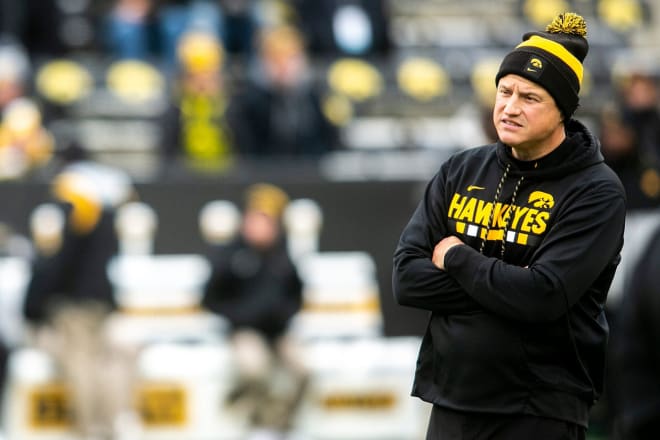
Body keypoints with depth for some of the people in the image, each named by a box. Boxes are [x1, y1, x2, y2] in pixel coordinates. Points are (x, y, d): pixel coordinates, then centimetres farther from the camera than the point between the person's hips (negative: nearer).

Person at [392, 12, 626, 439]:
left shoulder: (597, 192, -8)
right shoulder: (461, 171, 8)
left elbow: (543, 298, -21)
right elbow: (407, 278, 0)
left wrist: (457, 259, -7)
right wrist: (509, 283, -12)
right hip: (452, 404, 5)